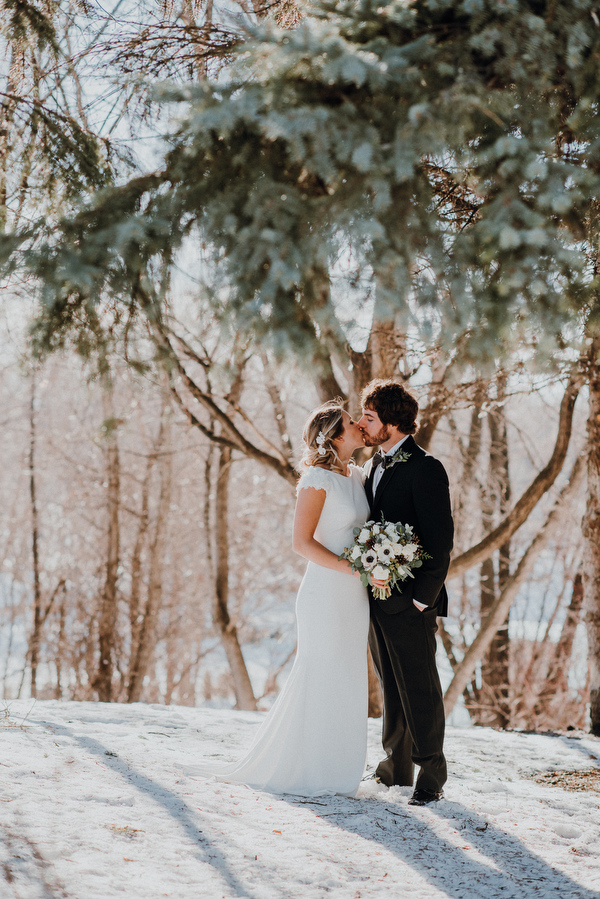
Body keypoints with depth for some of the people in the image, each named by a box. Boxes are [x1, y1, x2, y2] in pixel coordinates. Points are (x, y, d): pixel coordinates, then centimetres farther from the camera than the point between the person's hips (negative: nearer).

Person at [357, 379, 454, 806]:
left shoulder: (425, 468, -13)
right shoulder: (374, 466, 14)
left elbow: (441, 540, -15)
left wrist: (422, 598, -16)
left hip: (410, 601, -8)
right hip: (378, 596, 8)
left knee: (420, 689, -2)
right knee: (391, 687, 16)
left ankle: (432, 778, 7)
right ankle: (397, 766, 26)